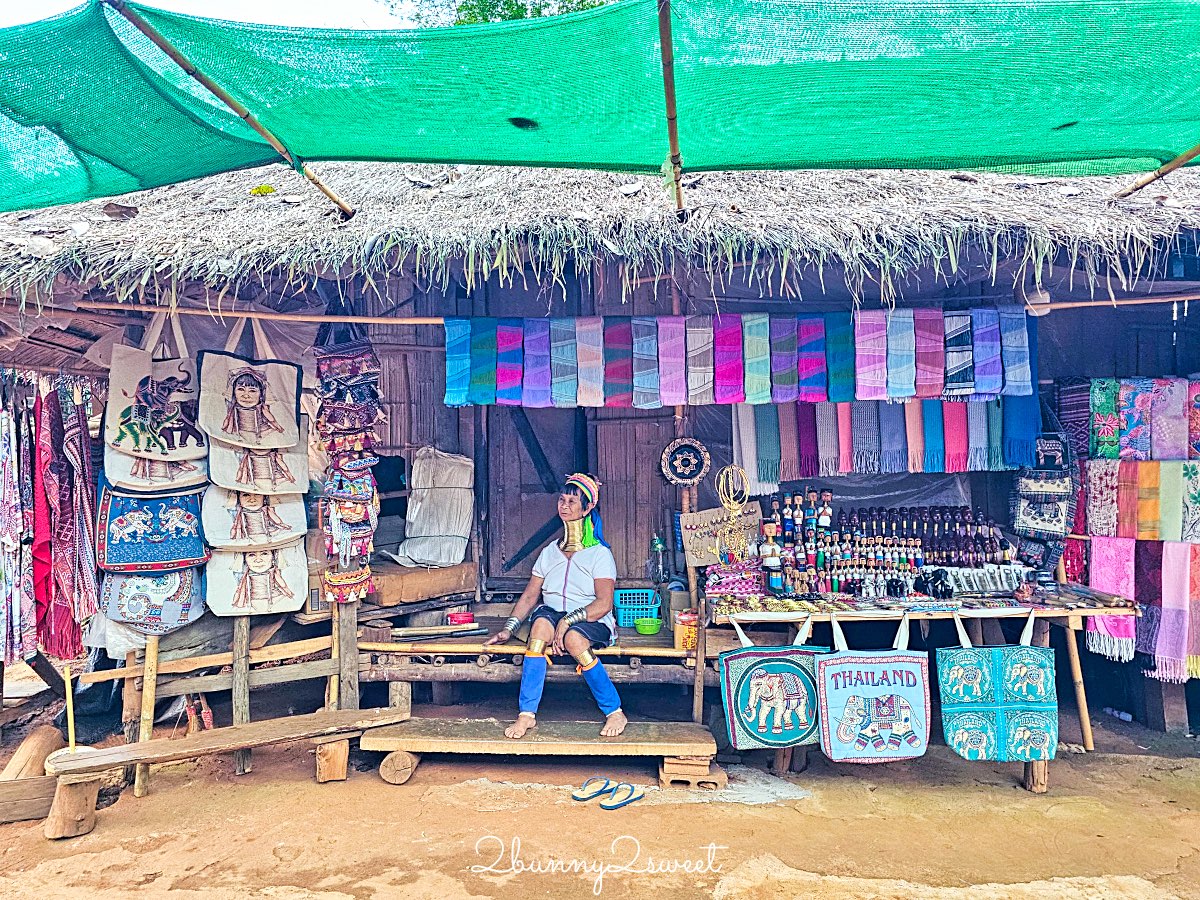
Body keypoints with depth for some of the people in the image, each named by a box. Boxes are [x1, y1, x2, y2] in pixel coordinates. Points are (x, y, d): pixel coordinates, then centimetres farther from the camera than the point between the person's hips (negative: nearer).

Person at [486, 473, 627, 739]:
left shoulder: (600, 554, -2)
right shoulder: (549, 552, 14)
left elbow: (604, 604, -13)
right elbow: (529, 596, 10)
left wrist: (568, 621, -24)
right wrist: (508, 628, -4)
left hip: (592, 623, -3)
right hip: (553, 615, 4)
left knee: (574, 637, -37)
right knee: (542, 619, -32)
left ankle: (615, 712, -21)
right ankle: (527, 713, -31)